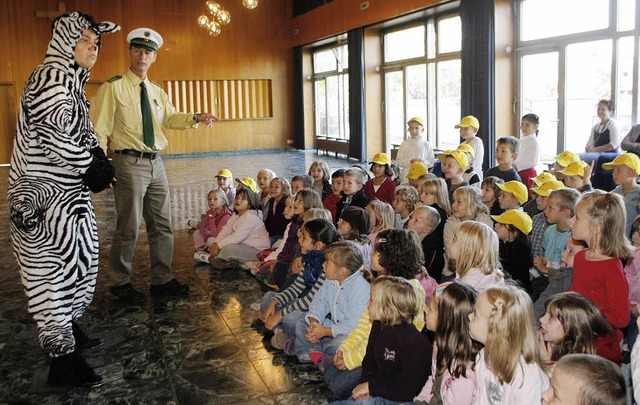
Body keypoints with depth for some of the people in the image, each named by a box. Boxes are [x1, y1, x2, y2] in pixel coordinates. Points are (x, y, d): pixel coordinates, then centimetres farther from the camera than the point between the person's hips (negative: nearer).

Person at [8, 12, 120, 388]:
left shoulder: (73, 79, 16)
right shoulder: (51, 76, -14)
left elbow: (84, 131, 19)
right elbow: (53, 134, -23)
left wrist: (98, 159, 0)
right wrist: (93, 167, -15)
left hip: (69, 190, 10)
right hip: (46, 191, -10)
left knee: (75, 261, 16)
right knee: (57, 264, -5)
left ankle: (69, 331, 32)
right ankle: (63, 359, 3)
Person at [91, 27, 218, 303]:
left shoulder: (157, 92, 16)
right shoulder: (113, 87, -4)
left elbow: (170, 118, 8)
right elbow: (99, 129, -7)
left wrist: (196, 118, -11)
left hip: (155, 163, 7)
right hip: (129, 163, -6)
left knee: (162, 224, 10)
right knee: (129, 226, 0)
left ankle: (162, 280, 22)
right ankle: (121, 283, 17)